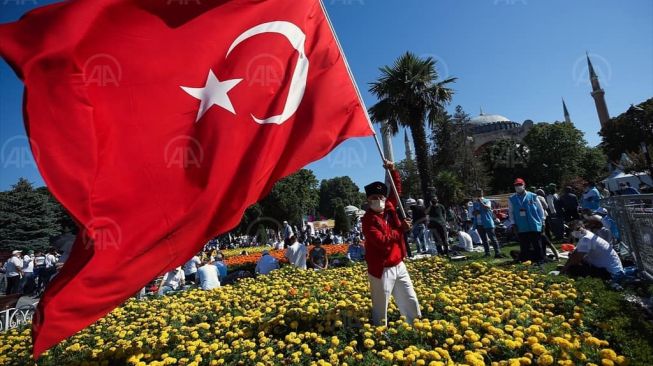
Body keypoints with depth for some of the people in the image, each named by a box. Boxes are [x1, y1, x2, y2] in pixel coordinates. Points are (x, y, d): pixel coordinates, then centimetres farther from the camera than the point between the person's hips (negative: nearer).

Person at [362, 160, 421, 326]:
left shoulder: (389, 209, 3)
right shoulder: (368, 219, -16)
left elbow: (397, 190, 14)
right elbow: (382, 241, -25)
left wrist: (393, 171, 1)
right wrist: (401, 229, -15)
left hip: (398, 265, 7)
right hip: (381, 269, -7)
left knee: (411, 303, 19)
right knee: (381, 311, 5)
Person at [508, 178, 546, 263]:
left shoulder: (533, 196, 2)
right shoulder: (512, 199, 5)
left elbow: (540, 209, 7)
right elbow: (510, 212, 9)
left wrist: (542, 220, 6)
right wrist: (513, 223, 4)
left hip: (534, 225, -1)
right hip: (521, 227, 1)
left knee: (537, 244, 6)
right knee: (524, 246, 7)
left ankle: (540, 259, 17)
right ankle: (525, 261, 15)